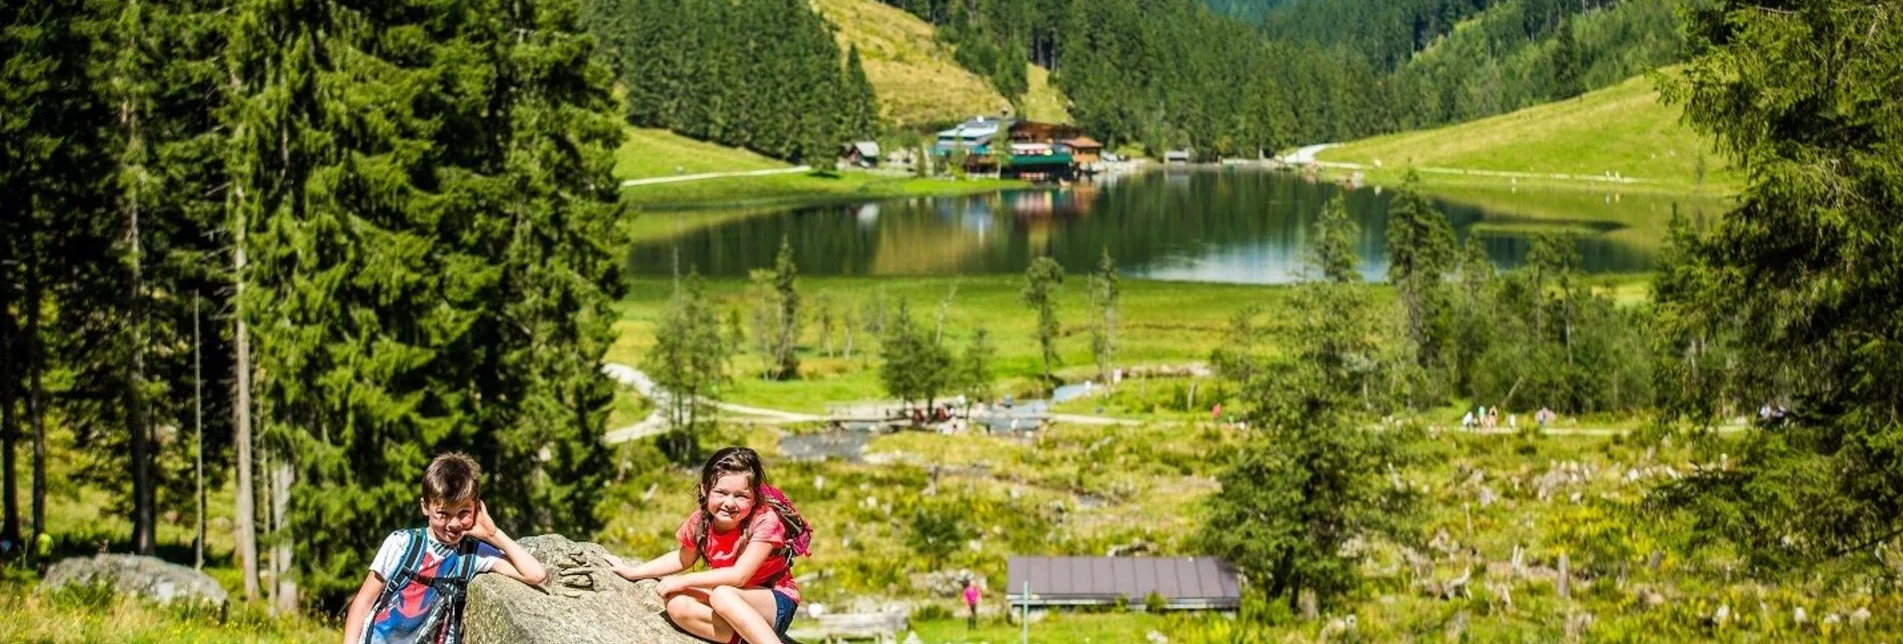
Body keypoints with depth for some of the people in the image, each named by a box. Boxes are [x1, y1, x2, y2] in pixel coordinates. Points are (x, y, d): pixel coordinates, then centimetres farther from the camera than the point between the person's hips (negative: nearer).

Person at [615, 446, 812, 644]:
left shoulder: (765, 520, -23)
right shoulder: (701, 521, -6)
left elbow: (739, 575, -29)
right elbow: (683, 558, 16)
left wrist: (683, 581, -24)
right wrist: (634, 572, 12)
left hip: (777, 605, -6)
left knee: (723, 596, -36)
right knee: (678, 605, -22)